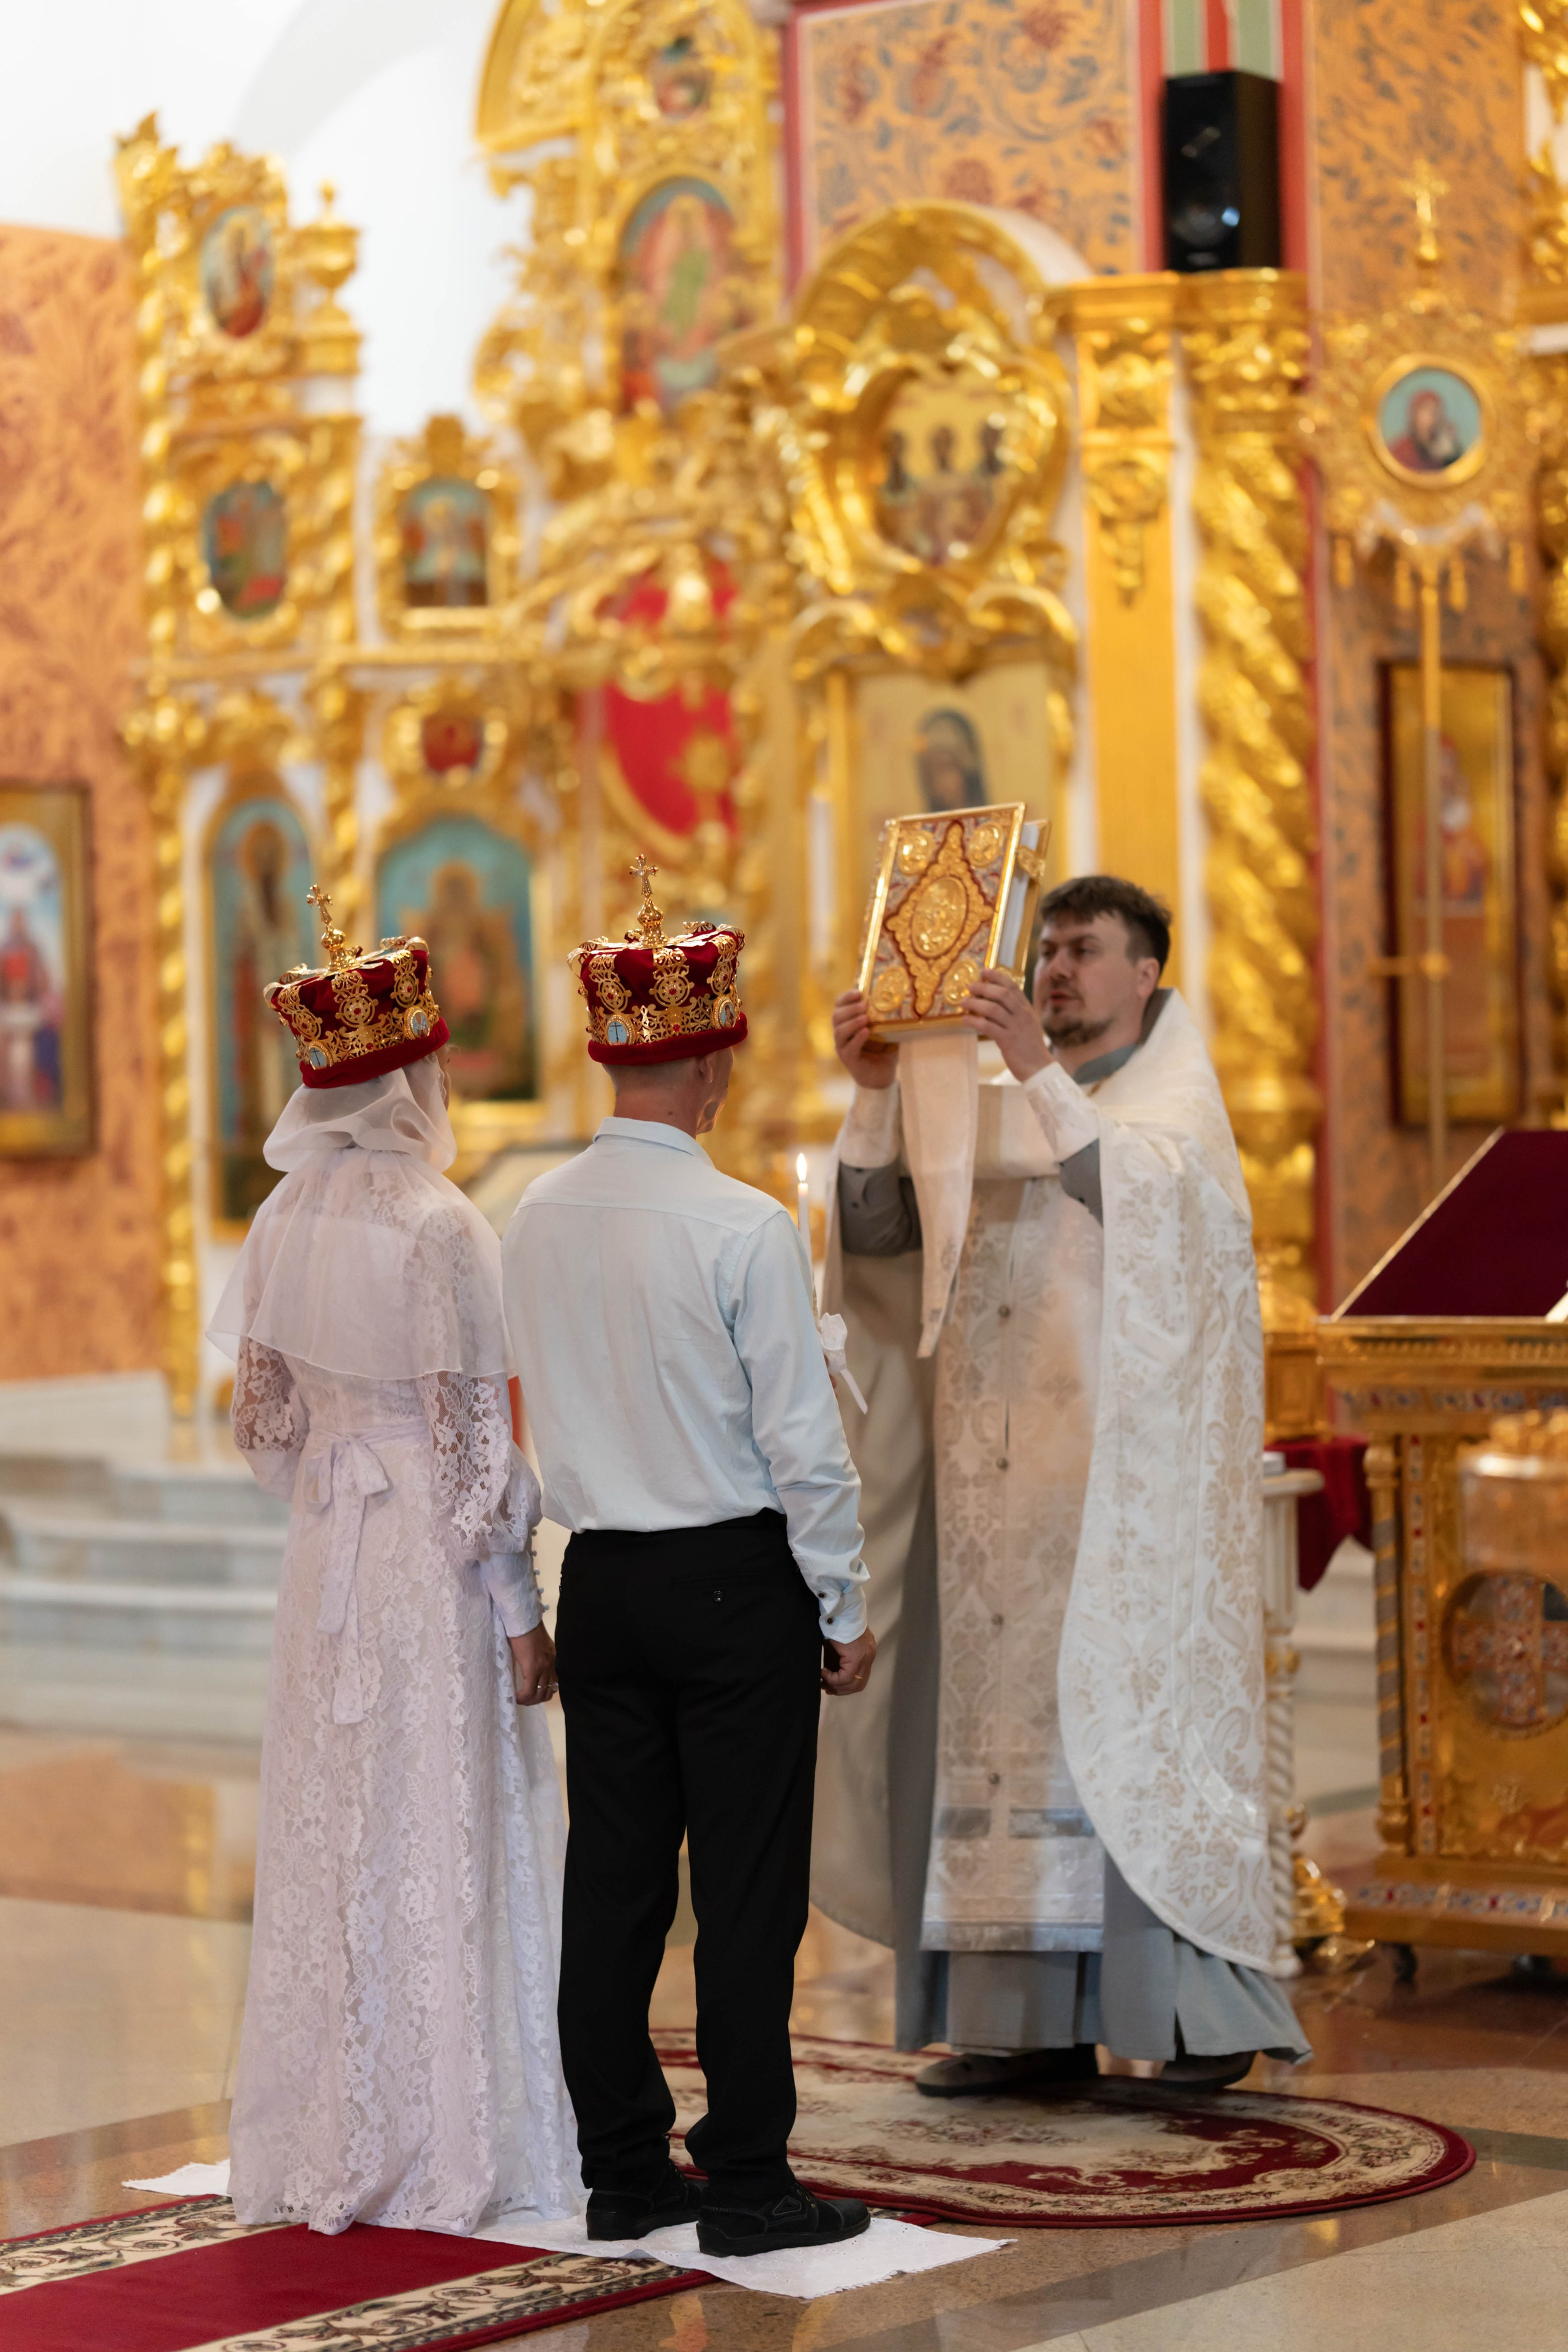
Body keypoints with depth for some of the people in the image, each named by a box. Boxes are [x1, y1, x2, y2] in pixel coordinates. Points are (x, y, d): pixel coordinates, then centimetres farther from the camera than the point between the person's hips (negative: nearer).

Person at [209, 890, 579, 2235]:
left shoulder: (288, 1224, 4)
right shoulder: (438, 1230, -15)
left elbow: (262, 1419, 10)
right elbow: (475, 1435, -15)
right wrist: (518, 1611, -9)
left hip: (327, 1555, 6)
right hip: (436, 1564, -6)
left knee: (334, 1837, 12)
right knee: (444, 1845, 1)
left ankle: (324, 2145, 20)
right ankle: (446, 2146, 7)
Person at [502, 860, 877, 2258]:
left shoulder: (537, 1219, 2)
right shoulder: (744, 1227, -16)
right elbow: (802, 1440, -13)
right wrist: (846, 1606, -3)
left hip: (601, 1580, 6)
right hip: (735, 1580, -6)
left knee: (612, 1883, 10)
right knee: (748, 1893, 1)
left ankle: (622, 2172, 18)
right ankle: (747, 2185, 6)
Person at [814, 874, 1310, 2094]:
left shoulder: (1174, 1093, 3)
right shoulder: (993, 1110, 17)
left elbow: (1144, 1189, -19)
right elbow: (877, 1231, 8)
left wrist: (1041, 1072, -27)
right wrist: (877, 1092, -3)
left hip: (1119, 1459, -5)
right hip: (994, 1460, 5)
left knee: (1132, 1703, -8)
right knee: (1000, 1710, 1)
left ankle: (1205, 2007, -2)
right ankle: (1032, 2016, 5)